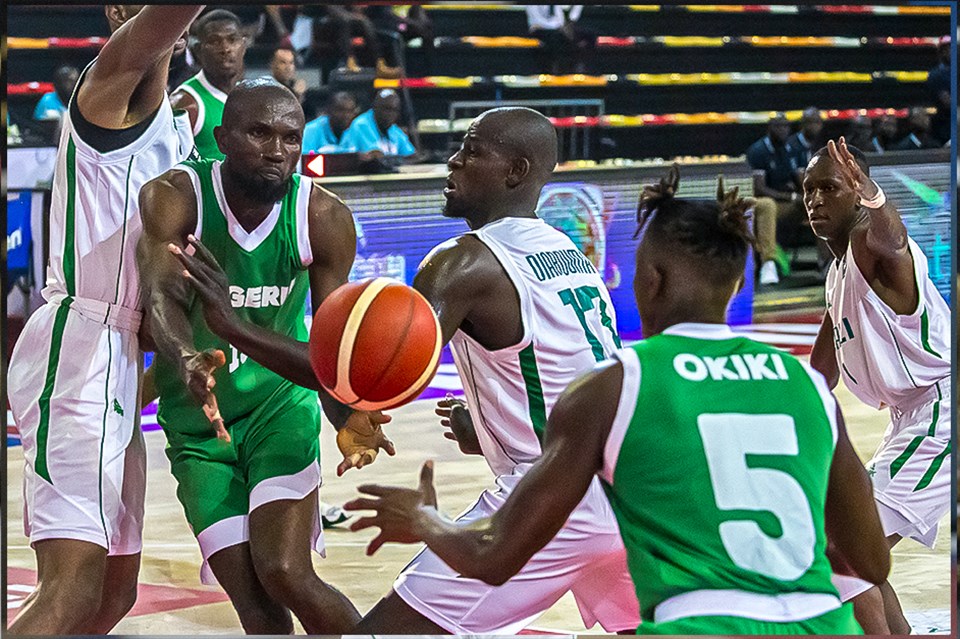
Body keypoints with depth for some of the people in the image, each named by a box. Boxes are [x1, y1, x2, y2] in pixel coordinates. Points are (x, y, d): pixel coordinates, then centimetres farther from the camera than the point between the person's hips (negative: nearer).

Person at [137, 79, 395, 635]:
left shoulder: (324, 218, -14)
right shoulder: (174, 199, -18)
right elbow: (160, 299, -33)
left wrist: (347, 418, -33)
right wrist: (186, 361, -56)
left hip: (280, 402, 0)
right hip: (198, 417, 1)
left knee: (286, 575, -19)